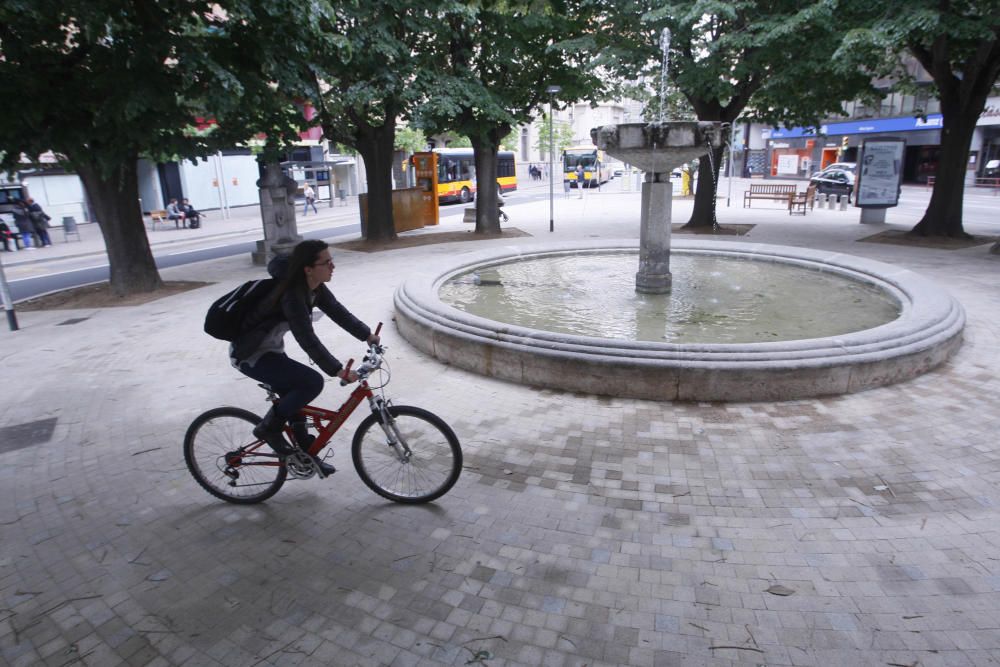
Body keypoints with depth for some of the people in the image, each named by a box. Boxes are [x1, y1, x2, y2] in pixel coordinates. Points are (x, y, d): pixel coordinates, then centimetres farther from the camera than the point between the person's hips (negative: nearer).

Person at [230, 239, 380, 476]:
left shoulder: (315, 288, -4)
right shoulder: (292, 296, -31)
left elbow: (337, 311, 3)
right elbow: (308, 340, -35)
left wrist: (367, 335, -3)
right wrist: (338, 371, -36)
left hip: (269, 350, 9)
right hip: (250, 356, -9)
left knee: (297, 396, 12)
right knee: (312, 382, -20)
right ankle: (268, 428, -2)